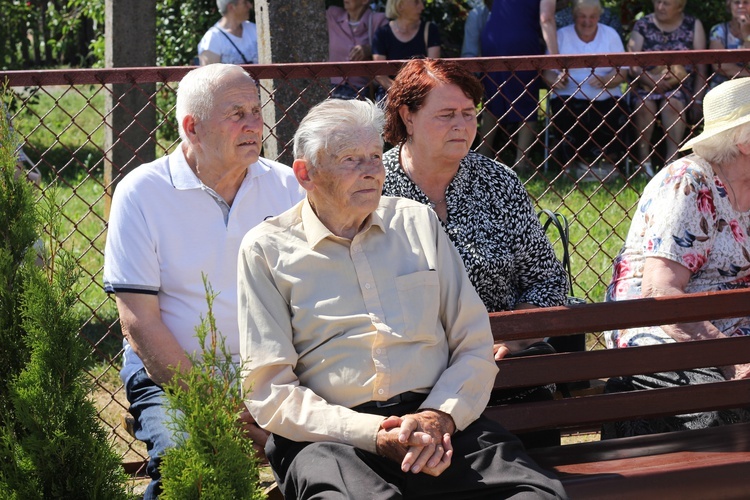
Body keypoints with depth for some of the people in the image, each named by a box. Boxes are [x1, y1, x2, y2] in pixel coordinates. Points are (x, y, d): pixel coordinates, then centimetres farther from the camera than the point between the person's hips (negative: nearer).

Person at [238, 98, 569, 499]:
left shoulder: (418, 222, 17)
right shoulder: (266, 250, 6)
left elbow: (475, 348, 13)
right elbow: (269, 391, 0)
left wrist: (439, 417, -7)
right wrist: (372, 435, -13)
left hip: (436, 420, 2)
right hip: (331, 436, -2)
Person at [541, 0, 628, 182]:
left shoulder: (610, 35, 10)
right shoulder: (561, 35, 8)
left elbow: (621, 73, 3)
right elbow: (547, 71, 1)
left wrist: (604, 81, -19)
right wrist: (556, 79, -23)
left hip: (605, 99, 1)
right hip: (569, 99, -1)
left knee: (617, 120, -30)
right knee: (566, 119, -34)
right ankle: (603, 158, -11)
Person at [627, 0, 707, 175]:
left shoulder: (693, 26, 8)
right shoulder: (642, 26, 7)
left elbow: (700, 68, 6)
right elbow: (633, 65, -3)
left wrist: (697, 100, -3)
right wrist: (652, 81, -21)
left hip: (680, 86, 0)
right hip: (647, 86, 0)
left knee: (673, 103, -33)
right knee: (644, 103, -32)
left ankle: (672, 159, -36)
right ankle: (644, 159, -28)